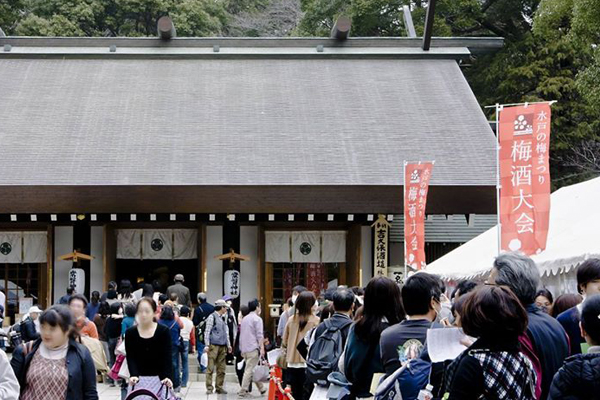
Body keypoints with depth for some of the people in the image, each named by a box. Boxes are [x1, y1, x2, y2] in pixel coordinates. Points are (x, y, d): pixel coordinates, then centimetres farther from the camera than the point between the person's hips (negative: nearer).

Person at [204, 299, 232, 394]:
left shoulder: (223, 318, 19)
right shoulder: (212, 317, -3)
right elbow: (207, 332, -7)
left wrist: (228, 345, 20)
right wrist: (207, 345, -13)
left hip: (222, 346, 7)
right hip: (214, 346, -7)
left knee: (221, 368, 6)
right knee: (211, 368, -6)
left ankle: (219, 387, 11)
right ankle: (209, 388, -4)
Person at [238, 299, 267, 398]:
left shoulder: (244, 319, 18)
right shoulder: (257, 319, -6)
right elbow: (259, 335, -14)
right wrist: (262, 348, -15)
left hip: (244, 349, 8)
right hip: (253, 348, -8)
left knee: (252, 369, 13)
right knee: (250, 369, -7)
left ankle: (261, 388, 20)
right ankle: (243, 391, -10)